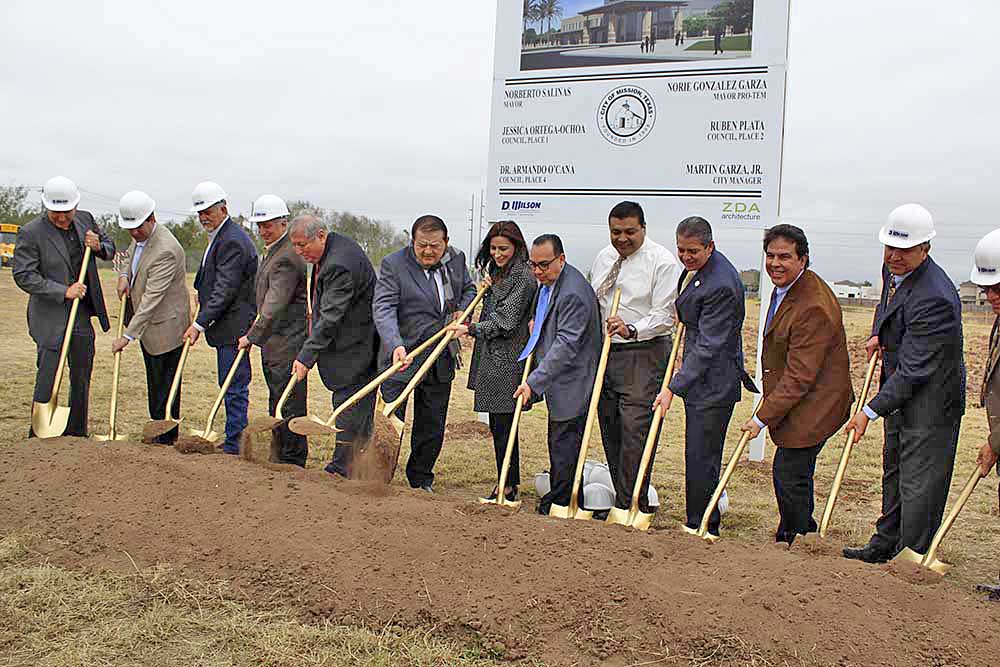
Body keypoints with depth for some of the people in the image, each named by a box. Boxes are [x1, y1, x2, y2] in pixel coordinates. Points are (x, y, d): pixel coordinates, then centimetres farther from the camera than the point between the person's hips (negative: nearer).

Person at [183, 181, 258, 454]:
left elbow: (224, 290, -21)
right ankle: (234, 442, 23)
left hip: (233, 327, -11)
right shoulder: (221, 236, 17)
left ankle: (234, 446, 1)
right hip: (228, 327, 11)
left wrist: (200, 324, -20)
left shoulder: (232, 241, -17)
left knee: (234, 388, -5)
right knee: (232, 387, 15)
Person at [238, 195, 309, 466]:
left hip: (288, 343, -10)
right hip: (273, 342, 10)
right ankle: (277, 458, 27)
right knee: (276, 404, 17)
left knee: (289, 405, -3)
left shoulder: (286, 258, -19)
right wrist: (255, 334, 22)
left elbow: (275, 306, -22)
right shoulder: (272, 250, 15)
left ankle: (292, 462, 4)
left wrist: (252, 336, -17)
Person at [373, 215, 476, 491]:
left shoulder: (456, 259, 4)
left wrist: (462, 311, 1)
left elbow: (469, 289, 23)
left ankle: (421, 479, 30)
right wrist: (395, 345, -37)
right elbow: (383, 309, -21)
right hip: (402, 357, -5)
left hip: (441, 361, 5)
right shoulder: (393, 264, -12)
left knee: (432, 427, 14)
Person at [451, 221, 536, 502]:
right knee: (499, 424, 13)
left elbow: (506, 320, -17)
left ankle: (507, 487, 4)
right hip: (492, 357, 9)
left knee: (502, 424, -5)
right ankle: (510, 484, 22)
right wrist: (488, 289, 9)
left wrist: (470, 329, -21)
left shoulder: (523, 276, -12)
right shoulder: (497, 272, 18)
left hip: (507, 361, -9)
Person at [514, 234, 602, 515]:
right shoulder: (548, 282, 9)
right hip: (557, 379, 10)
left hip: (572, 383, -10)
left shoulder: (574, 293, -24)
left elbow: (565, 345, -27)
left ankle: (558, 505, 8)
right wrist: (537, 323, 8)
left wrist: (534, 382, -27)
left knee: (564, 443, -3)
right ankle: (557, 500, 29)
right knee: (557, 442, 17)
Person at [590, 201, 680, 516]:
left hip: (644, 353, -7)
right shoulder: (603, 258, 12)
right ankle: (622, 499, 21)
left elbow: (664, 315, -13)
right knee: (610, 428, 10)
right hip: (604, 352, 7)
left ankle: (631, 507, -3)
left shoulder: (662, 262, -9)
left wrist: (631, 330, -27)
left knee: (634, 429, -11)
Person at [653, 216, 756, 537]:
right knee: (699, 457, 18)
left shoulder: (721, 285, -24)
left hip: (713, 383, -10)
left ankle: (701, 528, 10)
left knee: (700, 460, -3)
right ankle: (701, 526, 30)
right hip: (699, 376, 10)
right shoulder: (699, 267, 7)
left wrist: (673, 388, -24)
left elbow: (707, 346, -24)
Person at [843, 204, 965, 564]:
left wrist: (870, 411, -26)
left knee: (919, 483, -3)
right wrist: (878, 334, 10)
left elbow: (914, 369, -28)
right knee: (894, 474, 22)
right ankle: (885, 545, 37)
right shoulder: (893, 270, 0)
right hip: (900, 390, 10)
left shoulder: (934, 298, -29)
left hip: (930, 401, -10)